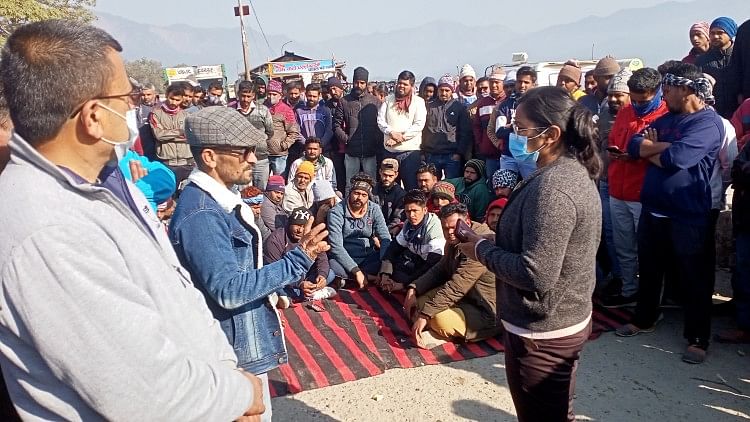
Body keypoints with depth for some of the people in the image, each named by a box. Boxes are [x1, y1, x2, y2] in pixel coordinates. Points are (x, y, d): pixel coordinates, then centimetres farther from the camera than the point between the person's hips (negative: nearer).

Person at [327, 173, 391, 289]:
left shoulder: (374, 209, -2)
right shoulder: (337, 212, -12)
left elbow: (385, 239, -8)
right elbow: (336, 246, -19)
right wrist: (356, 271, -28)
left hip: (368, 257, 4)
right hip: (344, 258, -3)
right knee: (331, 265, -37)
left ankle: (348, 278, -17)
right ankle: (368, 277, -16)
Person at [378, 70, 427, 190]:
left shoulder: (418, 101, 3)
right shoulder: (388, 99, 11)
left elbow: (419, 125, -8)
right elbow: (380, 120, 3)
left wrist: (401, 137, -14)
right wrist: (392, 133, -14)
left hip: (410, 150, -3)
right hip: (390, 150, 3)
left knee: (411, 186, -2)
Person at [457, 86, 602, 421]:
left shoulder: (552, 188, -27)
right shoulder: (573, 171, 5)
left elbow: (536, 275, -29)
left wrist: (481, 249, -17)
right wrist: (496, 238, 2)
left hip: (541, 332, -9)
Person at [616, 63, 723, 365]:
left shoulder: (708, 122, -13)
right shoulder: (666, 119, 12)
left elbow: (676, 158, -26)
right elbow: (633, 146, 3)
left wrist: (650, 150, -6)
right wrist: (666, 145, -12)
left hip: (688, 216, -7)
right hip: (653, 210, 8)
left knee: (694, 278, 7)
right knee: (648, 270, 19)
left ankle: (697, 338, 20)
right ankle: (644, 319, 37)